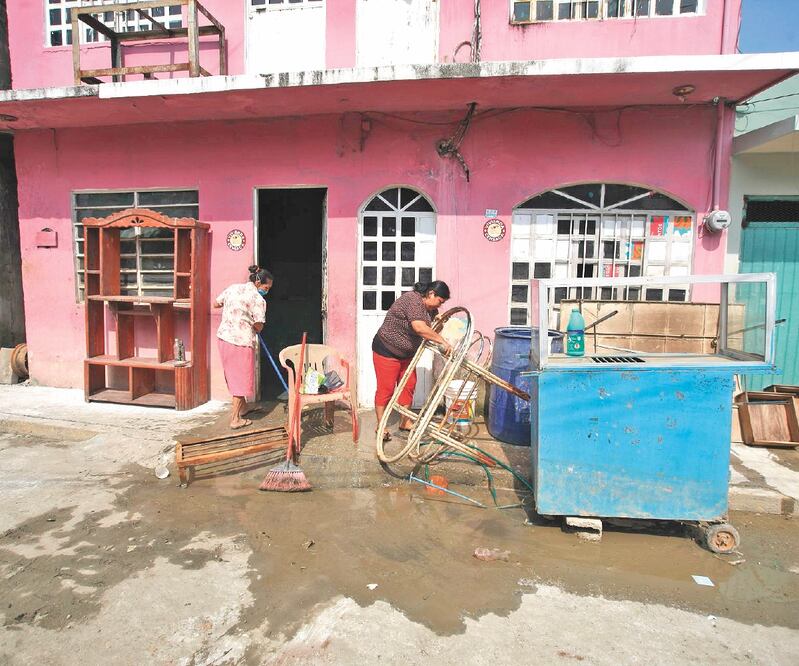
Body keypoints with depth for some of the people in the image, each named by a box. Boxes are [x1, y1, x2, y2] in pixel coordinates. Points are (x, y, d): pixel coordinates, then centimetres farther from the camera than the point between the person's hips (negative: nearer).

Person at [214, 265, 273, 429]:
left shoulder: (233, 288, 7)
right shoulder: (258, 299, -13)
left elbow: (216, 303, 18)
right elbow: (258, 326, -14)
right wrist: (254, 329, 8)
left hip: (223, 337, 8)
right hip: (241, 342, -8)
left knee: (234, 375, 21)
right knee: (241, 378, 3)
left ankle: (242, 407, 37)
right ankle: (235, 419, 7)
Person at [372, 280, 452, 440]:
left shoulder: (430, 308, 3)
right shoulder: (412, 300, -26)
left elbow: (432, 329, 13)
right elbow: (419, 327, -38)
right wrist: (442, 341, -33)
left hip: (407, 353, 9)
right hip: (387, 350, -9)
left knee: (408, 386, 12)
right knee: (385, 389, -2)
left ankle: (405, 421, 25)